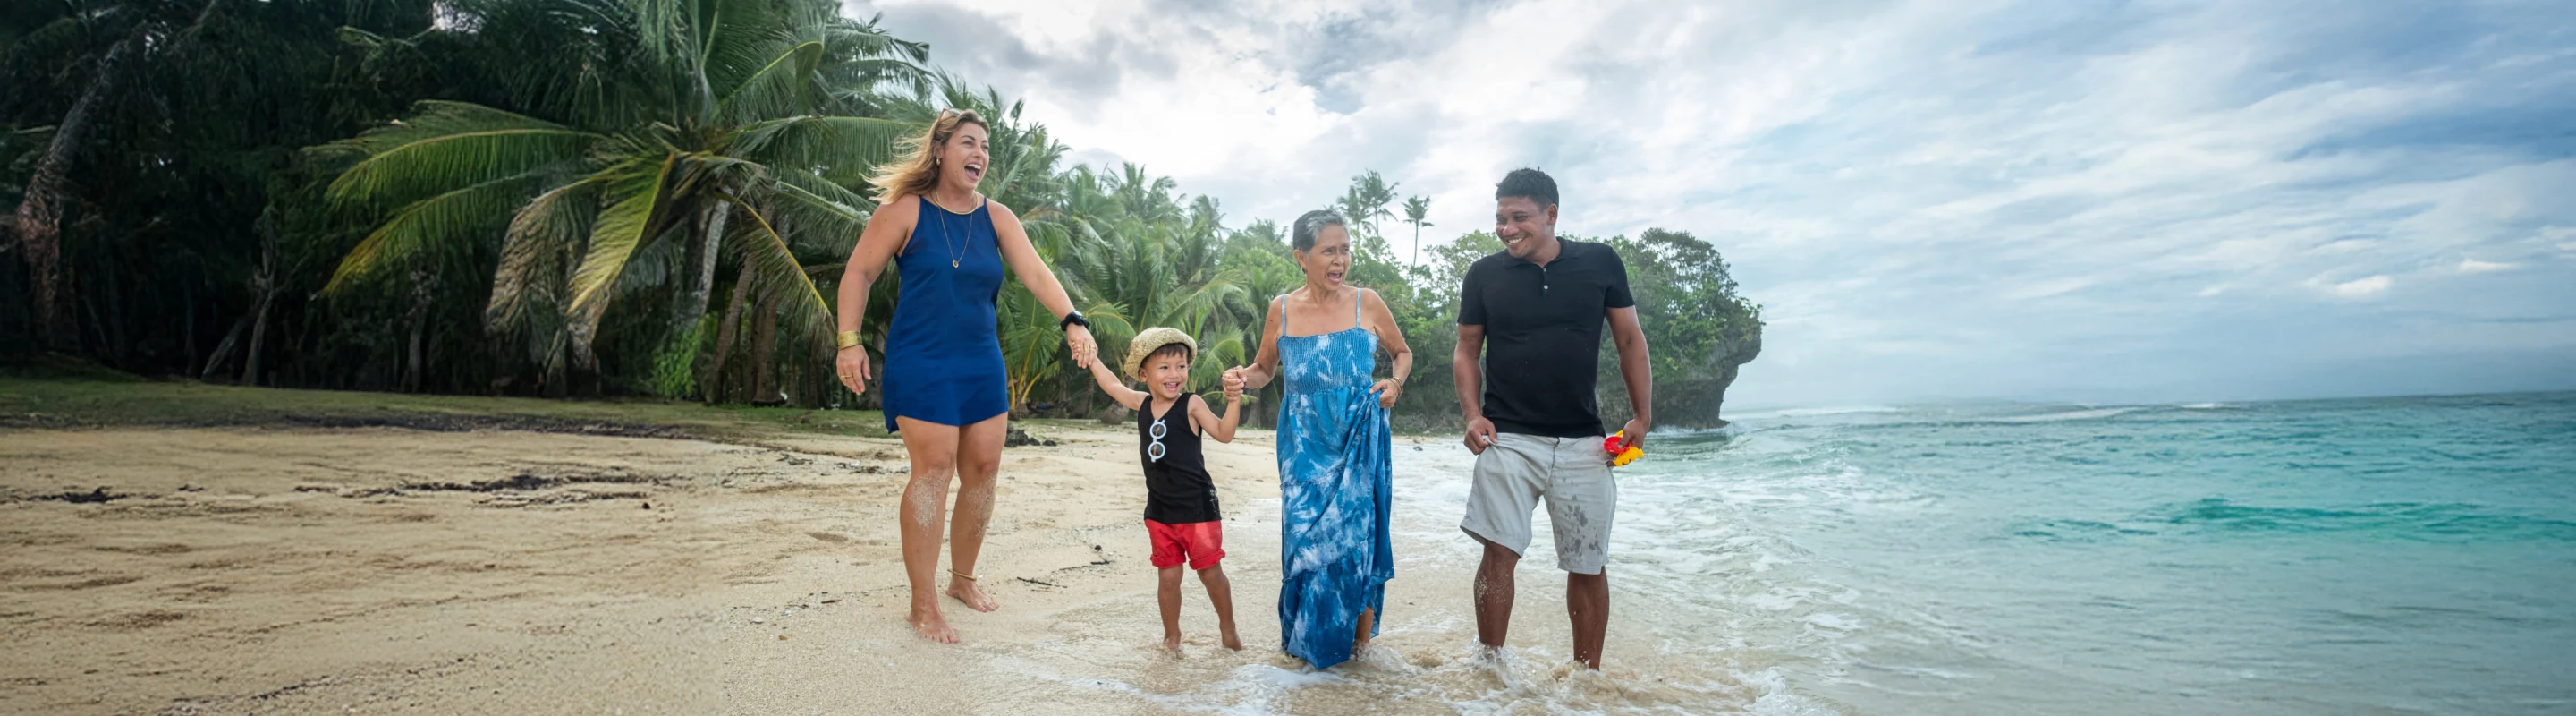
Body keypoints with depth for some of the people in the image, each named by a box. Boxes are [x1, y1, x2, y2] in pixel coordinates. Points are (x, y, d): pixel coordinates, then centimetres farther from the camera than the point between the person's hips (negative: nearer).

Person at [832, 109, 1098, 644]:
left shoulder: (997, 218, 5)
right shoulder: (905, 210, -5)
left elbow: (1035, 273, -7)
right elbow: (858, 273, -3)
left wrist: (1072, 320, -23)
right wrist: (849, 342, -11)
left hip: (982, 364, 5)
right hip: (920, 362, -5)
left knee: (983, 468, 7)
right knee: (934, 469, -11)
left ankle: (963, 579, 27)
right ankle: (923, 605, -1)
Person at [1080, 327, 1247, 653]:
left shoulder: (1192, 405, -12)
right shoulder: (1142, 403, 3)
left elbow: (1224, 433, -20)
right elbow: (1112, 385, 19)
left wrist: (1234, 400, -34)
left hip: (1197, 507, -4)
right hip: (1159, 510, 5)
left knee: (1211, 572, 5)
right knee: (1169, 576, 11)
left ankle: (1228, 630, 23)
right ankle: (1172, 635, 26)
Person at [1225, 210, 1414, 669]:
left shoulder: (1367, 304, -2)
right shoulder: (1282, 311, 1)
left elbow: (1402, 352, 13)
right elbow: (1265, 369, 13)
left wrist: (1395, 383, -6)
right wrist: (1243, 377, -9)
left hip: (1359, 442, -1)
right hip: (1304, 445, 1)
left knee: (1355, 530, -2)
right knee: (1304, 532, 1)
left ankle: (1360, 632, 19)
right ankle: (1306, 636, 20)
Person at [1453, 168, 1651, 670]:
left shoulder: (1600, 262, 3)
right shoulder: (1484, 276, 3)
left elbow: (1630, 340, 8)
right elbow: (1466, 351, 8)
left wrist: (1642, 417, 1)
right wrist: (1473, 414, -6)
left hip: (1582, 442, 1)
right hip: (1508, 437, -1)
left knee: (1589, 566, 8)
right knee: (1499, 553, -9)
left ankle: (1587, 676, 23)